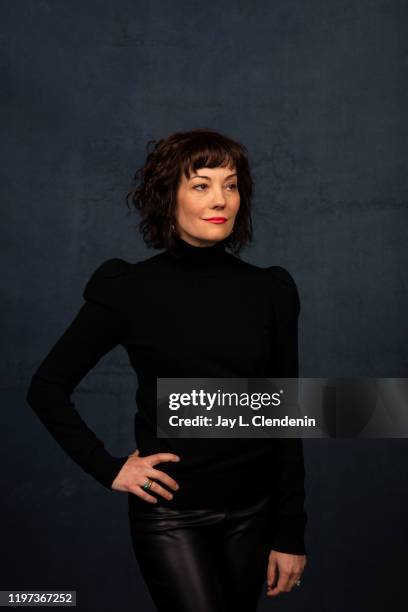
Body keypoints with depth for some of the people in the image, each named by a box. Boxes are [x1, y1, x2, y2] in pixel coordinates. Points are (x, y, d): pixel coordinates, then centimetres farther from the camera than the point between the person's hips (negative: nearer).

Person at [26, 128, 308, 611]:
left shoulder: (269, 291, 0)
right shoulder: (130, 289, -8)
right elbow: (47, 387, 1)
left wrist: (290, 534, 2)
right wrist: (107, 467, -7)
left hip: (253, 513, 3)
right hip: (170, 514, -3)